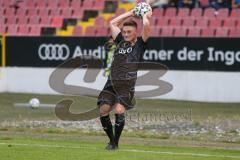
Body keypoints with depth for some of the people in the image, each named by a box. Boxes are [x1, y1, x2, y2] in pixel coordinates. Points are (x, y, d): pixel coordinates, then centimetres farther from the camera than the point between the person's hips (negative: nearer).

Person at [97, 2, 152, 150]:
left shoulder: (140, 43, 5)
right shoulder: (121, 41, 18)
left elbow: (146, 25, -10)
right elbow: (113, 23, 26)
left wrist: (145, 16, 11)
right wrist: (131, 13, 28)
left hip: (127, 84, -5)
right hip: (112, 83, 5)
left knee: (119, 110, -21)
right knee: (103, 110, -5)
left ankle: (115, 143, -10)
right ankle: (111, 140, 12)